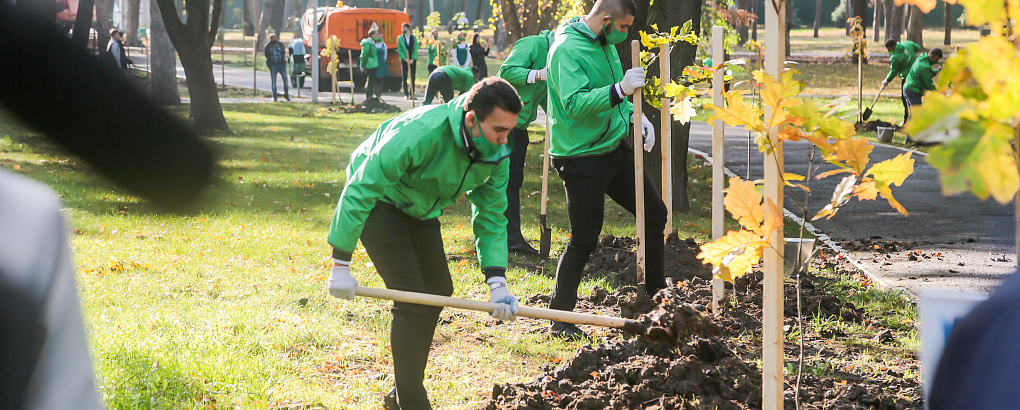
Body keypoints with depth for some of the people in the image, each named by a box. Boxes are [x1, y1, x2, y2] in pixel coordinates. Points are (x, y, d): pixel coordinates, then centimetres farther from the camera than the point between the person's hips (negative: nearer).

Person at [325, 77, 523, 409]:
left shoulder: (497, 154, -16)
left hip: (420, 208, 8)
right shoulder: (421, 133, -38)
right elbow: (359, 191, -33)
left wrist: (497, 282, -19)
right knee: (412, 298, -16)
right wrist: (341, 265, -31)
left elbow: (491, 218, -6)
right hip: (378, 199, -8)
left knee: (438, 290, 13)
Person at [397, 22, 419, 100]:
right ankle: (406, 94, 5)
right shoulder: (400, 38, 4)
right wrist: (404, 58, -12)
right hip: (404, 60, 0)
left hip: (413, 60, 0)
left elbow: (416, 49, 2)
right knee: (404, 78, 0)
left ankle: (412, 94, 2)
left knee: (412, 78, -2)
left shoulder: (414, 37, 6)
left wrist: (413, 59, -10)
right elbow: (399, 50, 0)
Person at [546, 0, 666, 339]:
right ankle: (560, 318, 7)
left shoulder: (606, 44, 10)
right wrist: (619, 90, -41)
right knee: (584, 240, -6)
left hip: (615, 150, 9)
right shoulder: (567, 49, -19)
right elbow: (575, 104, -31)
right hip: (582, 157, -9)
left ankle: (656, 293, 27)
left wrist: (634, 116, 6)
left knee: (655, 213, 13)